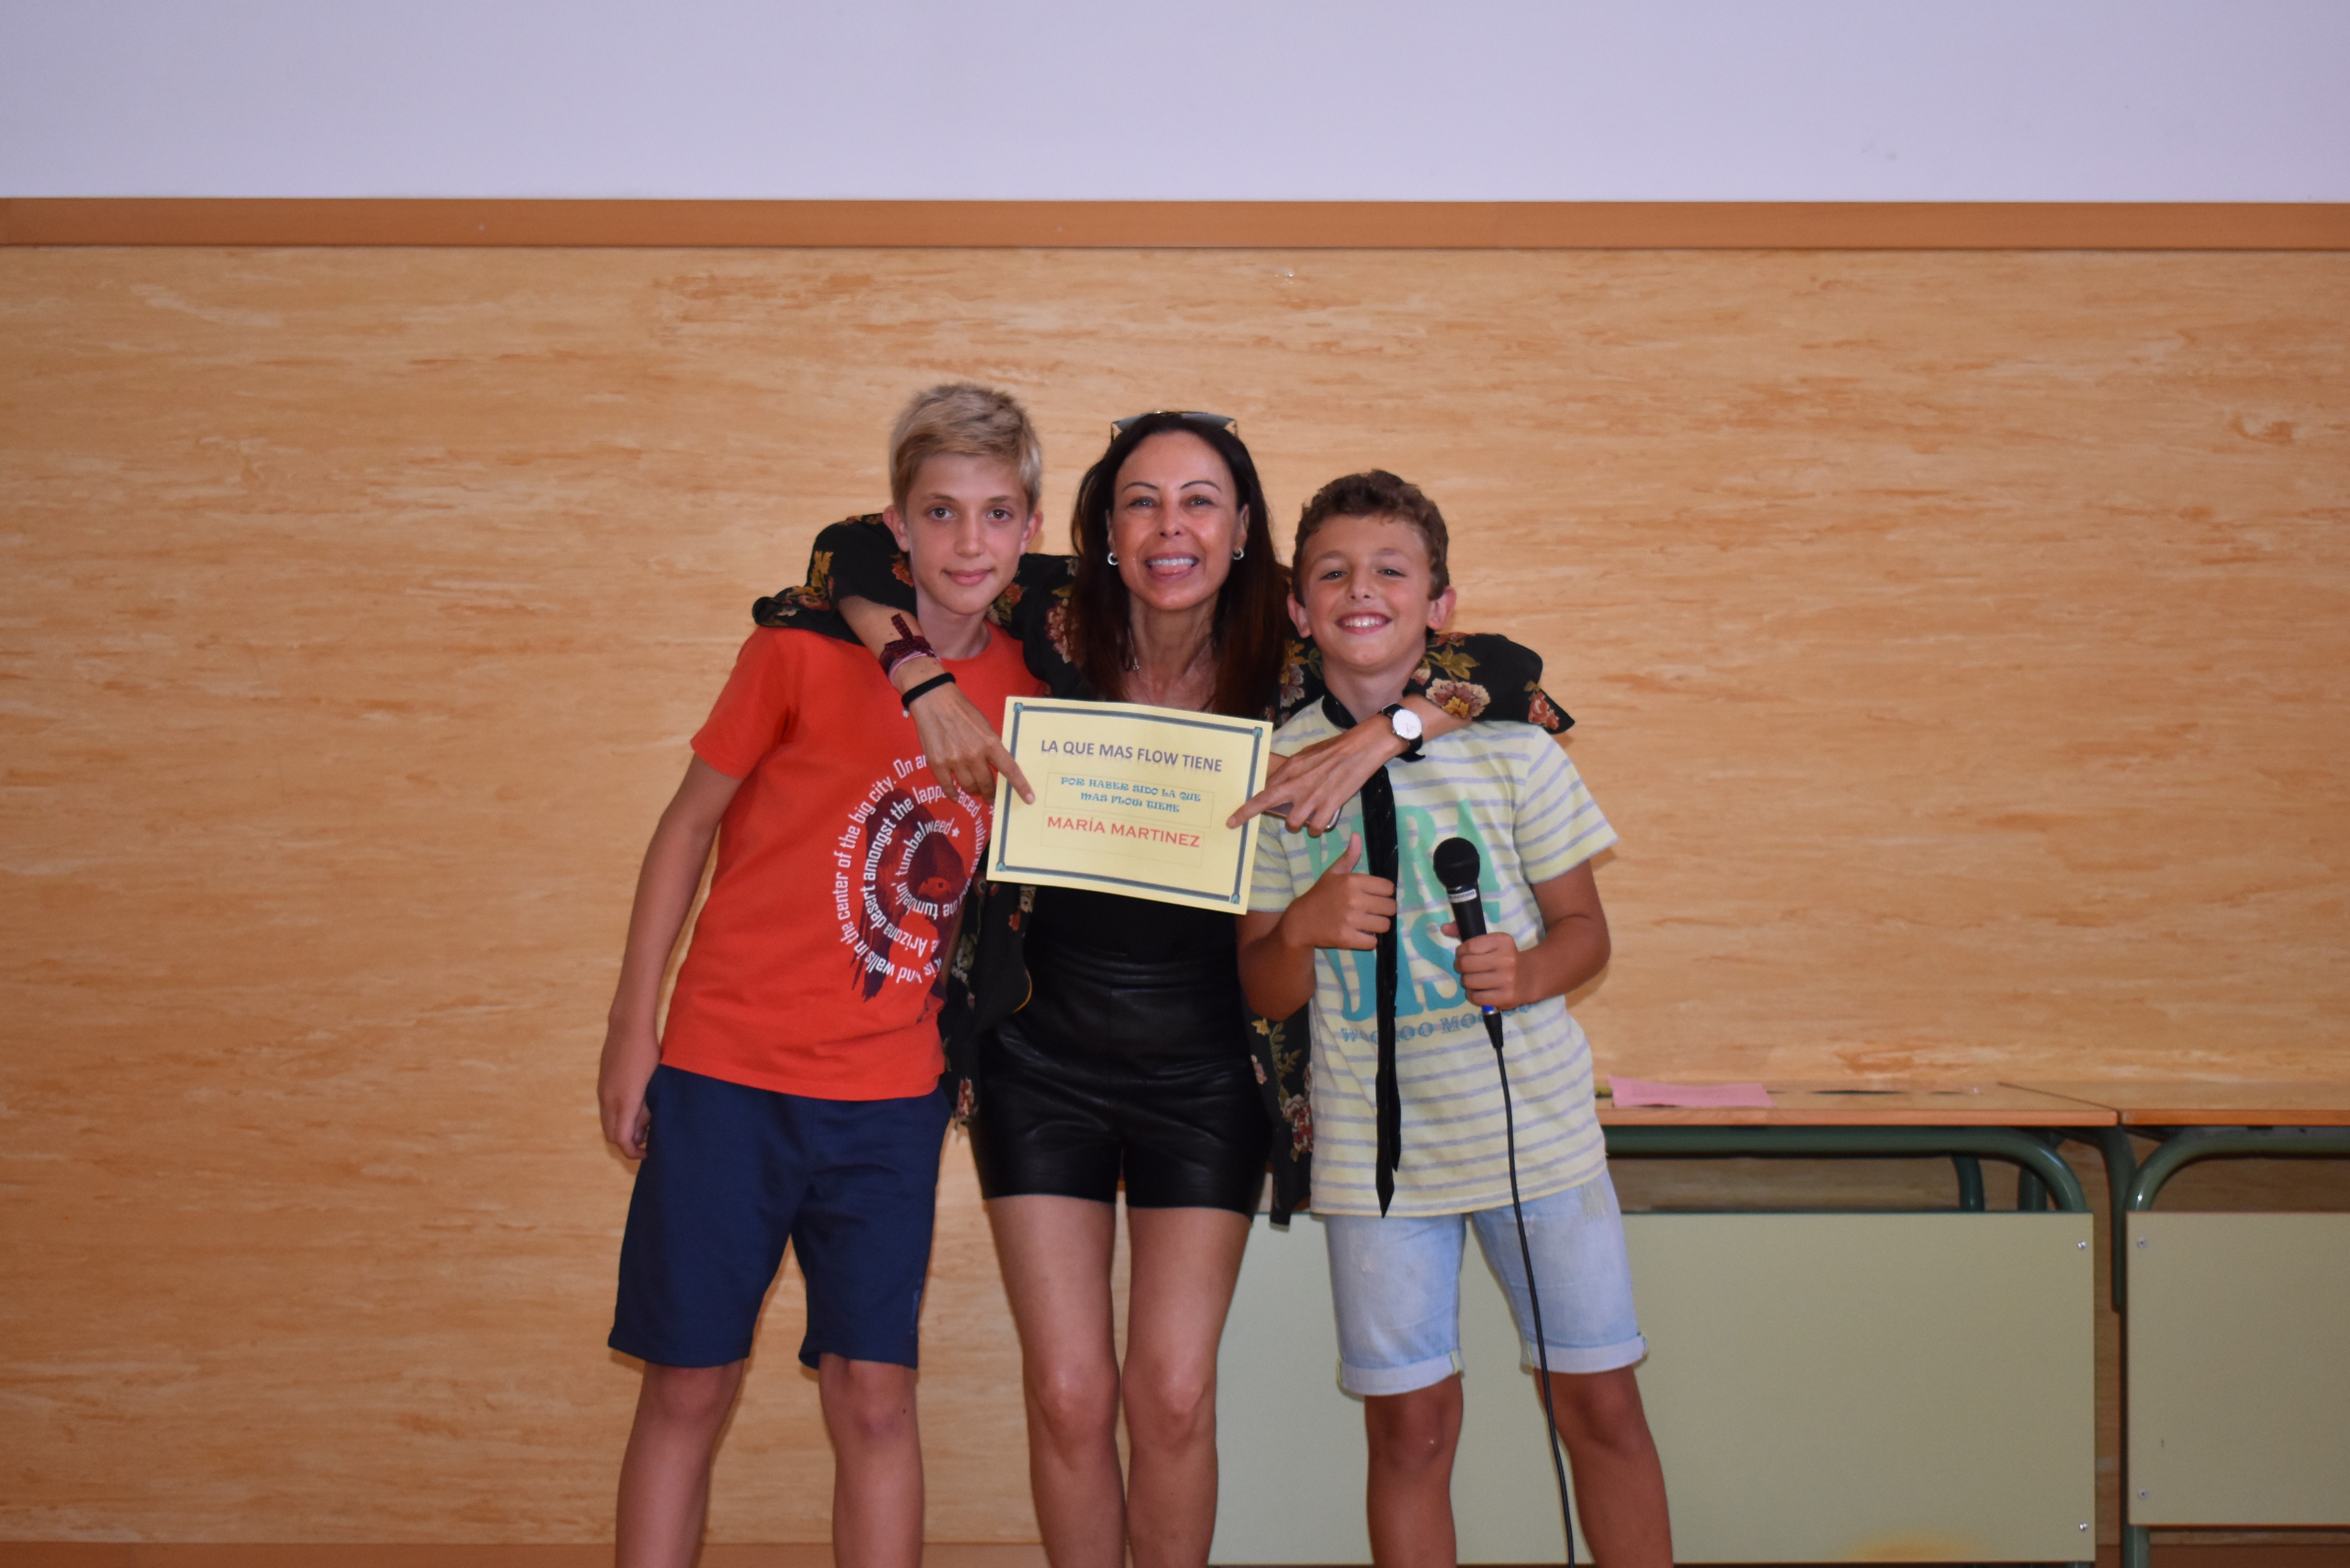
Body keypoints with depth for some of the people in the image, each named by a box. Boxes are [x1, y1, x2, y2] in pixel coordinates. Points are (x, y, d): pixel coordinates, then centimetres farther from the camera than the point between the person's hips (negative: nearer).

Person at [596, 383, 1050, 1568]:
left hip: (891, 1093, 2)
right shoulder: (804, 648, -8)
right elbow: (691, 821, -1)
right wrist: (632, 1025, -1)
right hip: (727, 1071, -2)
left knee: (873, 1394, 3)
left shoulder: (1027, 688, 1)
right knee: (688, 1383, 5)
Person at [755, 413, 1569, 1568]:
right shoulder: (1055, 619, -10)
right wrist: (928, 688, -20)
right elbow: (855, 553, -4)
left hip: (1207, 1068, 0)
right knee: (1069, 1395, 2)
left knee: (1174, 1395, 0)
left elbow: (1508, 673, -8)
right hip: (1042, 1051, 0)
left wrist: (1382, 734, -25)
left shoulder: (1288, 660, -9)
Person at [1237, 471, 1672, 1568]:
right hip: (1373, 1141, 0)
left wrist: (1528, 972, -18)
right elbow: (1262, 993, 4)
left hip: (1533, 1121, 0)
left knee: (1599, 1398, 6)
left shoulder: (1510, 746, -1)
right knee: (1409, 1424, 5)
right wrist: (1304, 930, -18)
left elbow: (1585, 927, 4)